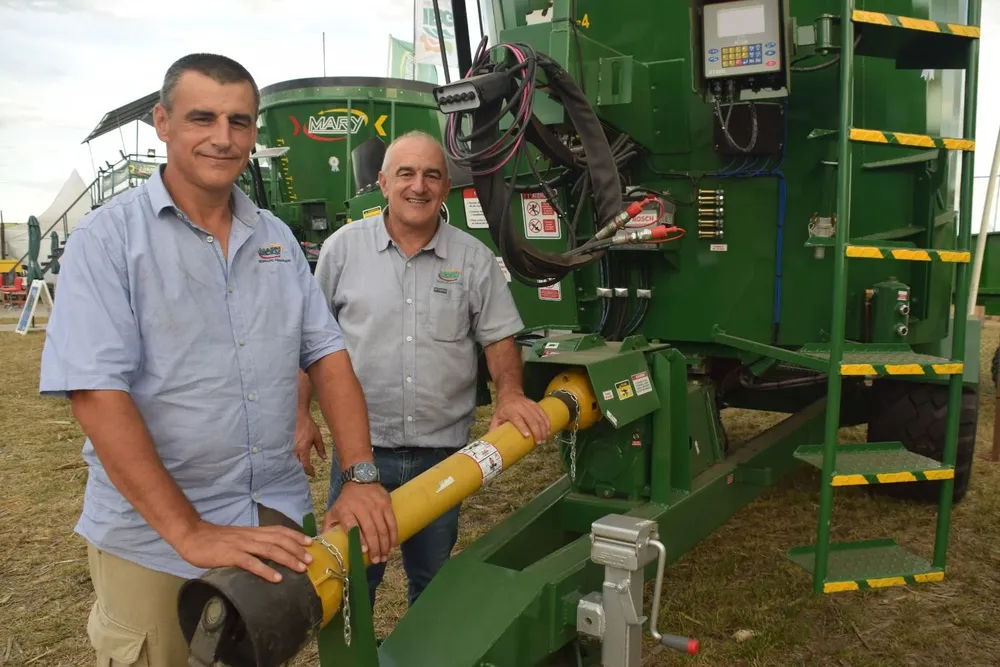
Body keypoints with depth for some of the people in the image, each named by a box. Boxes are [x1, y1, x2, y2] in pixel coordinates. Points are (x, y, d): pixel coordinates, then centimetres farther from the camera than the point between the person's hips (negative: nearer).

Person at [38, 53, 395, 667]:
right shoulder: (108, 238, -10)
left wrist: (360, 476, -9)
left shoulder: (277, 237, 5)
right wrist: (191, 534, -24)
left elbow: (327, 355, 3)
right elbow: (97, 395, -19)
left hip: (278, 521, 5)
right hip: (152, 538, -4)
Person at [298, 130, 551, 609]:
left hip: (444, 451, 2)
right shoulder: (344, 247, 0)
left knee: (432, 580, 19)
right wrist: (301, 414, 0)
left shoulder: (474, 259, 1)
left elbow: (499, 337, 3)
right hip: (361, 447, -1)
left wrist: (509, 392, -15)